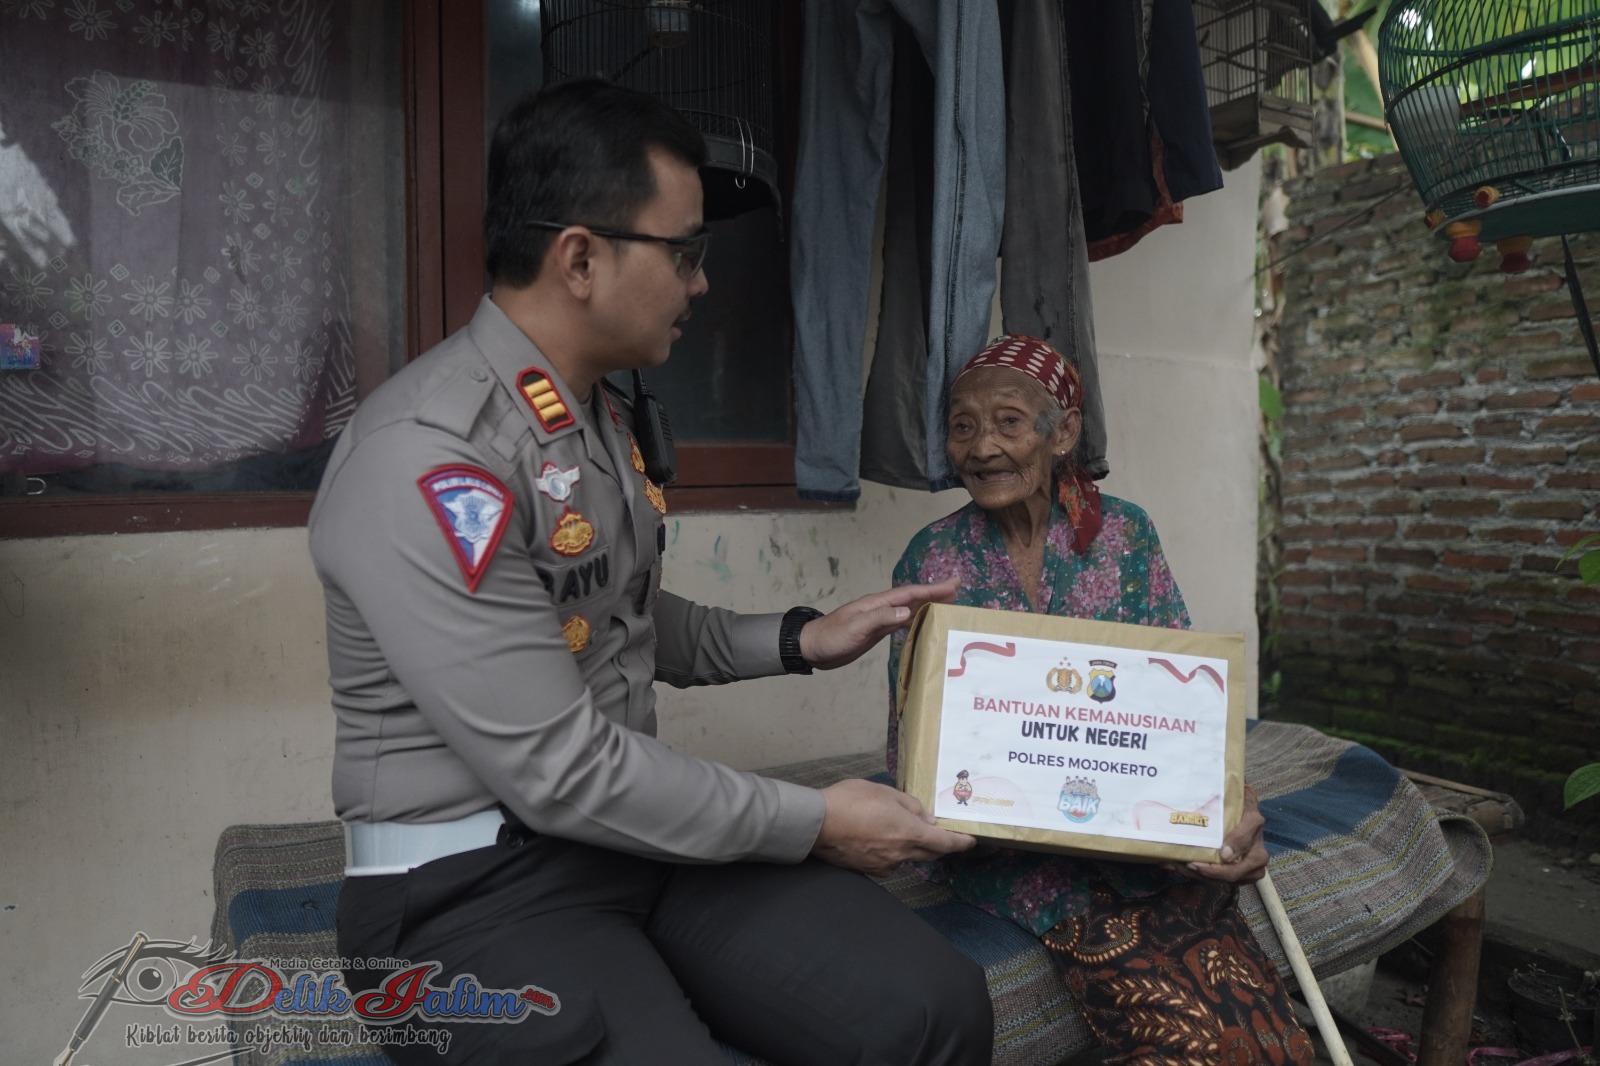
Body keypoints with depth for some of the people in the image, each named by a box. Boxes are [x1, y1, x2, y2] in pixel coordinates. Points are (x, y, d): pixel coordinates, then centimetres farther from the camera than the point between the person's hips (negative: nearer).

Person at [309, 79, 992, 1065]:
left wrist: (802, 639, 8)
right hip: (474, 879, -6)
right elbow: (557, 769, -22)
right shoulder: (425, 460, -22)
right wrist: (812, 823, -14)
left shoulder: (600, 412, 8)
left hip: (635, 823, 7)